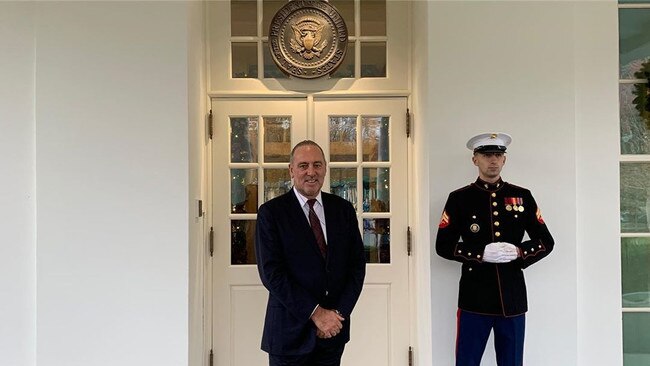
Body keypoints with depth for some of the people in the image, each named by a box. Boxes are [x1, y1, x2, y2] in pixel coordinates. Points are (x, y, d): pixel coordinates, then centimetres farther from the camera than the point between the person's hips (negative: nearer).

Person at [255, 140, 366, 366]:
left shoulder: (343, 209, 5)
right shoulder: (271, 212, -6)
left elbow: (357, 264, 4)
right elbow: (271, 273, -12)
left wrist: (339, 313, -7)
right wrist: (315, 313, -14)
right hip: (290, 331, -3)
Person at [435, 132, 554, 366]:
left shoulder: (522, 196, 6)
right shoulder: (459, 198, 0)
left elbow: (546, 242, 8)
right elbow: (443, 245, -3)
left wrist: (519, 252, -11)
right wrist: (481, 253, -16)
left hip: (513, 298, 2)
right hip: (474, 299, -2)